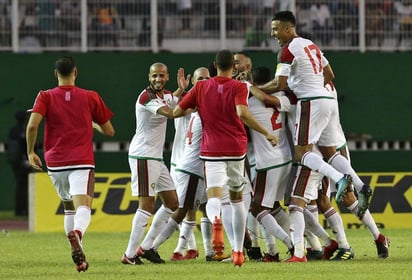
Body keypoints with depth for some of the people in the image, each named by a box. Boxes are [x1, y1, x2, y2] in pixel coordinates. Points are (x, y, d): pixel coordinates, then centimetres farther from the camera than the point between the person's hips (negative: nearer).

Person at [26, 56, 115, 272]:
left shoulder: (46, 97, 4)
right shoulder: (90, 97, 7)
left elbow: (32, 125, -11)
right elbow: (109, 131, 13)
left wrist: (30, 152, 2)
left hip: (55, 163, 2)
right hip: (82, 161, -2)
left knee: (69, 207, 22)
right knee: (83, 207, -17)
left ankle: (77, 251, 20)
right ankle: (76, 234, -49)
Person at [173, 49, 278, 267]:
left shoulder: (201, 88, 5)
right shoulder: (238, 87, -3)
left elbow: (176, 112, 8)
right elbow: (242, 112, -21)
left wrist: (196, 108, 28)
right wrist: (266, 133, -17)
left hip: (211, 149, 0)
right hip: (236, 149, 0)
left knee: (214, 196, -12)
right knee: (237, 198, 18)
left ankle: (215, 220, -50)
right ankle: (238, 251, 19)